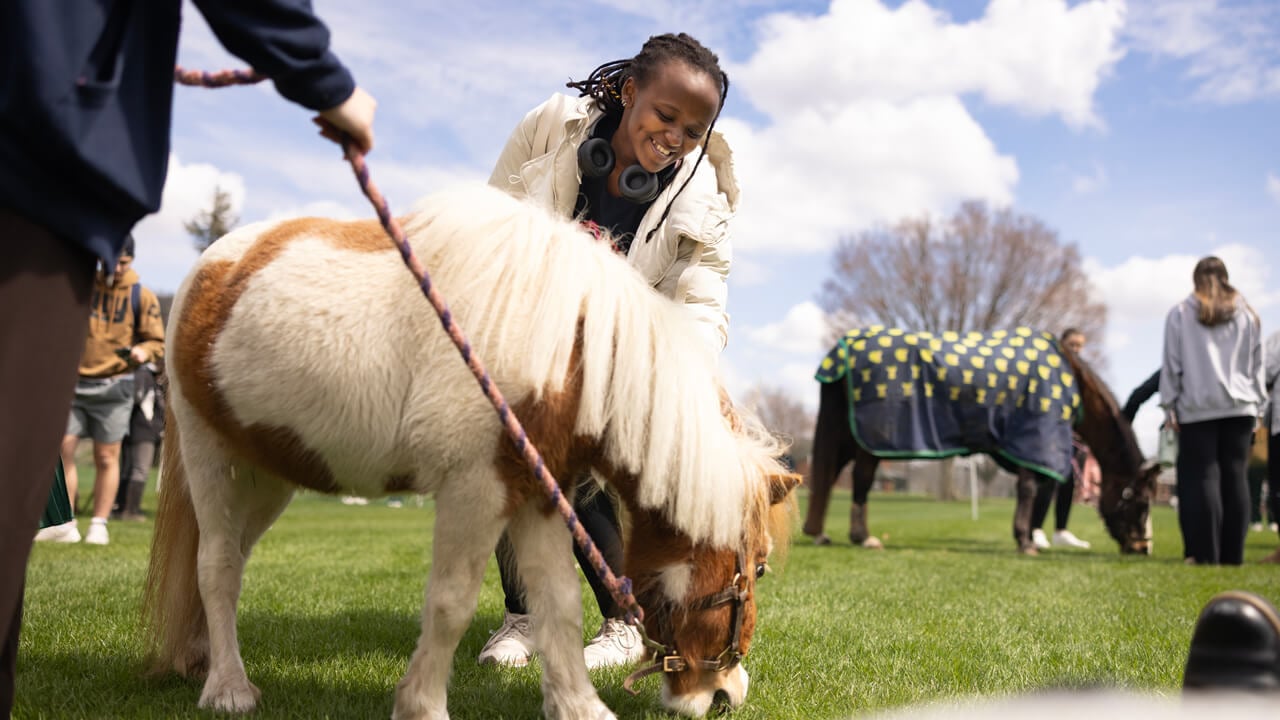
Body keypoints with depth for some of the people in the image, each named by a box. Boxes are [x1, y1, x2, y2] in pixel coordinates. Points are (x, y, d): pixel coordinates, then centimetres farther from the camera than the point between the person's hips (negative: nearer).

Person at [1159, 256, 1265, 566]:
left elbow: (1171, 364, 2)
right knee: (1234, 476, 3)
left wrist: (1169, 405, 4)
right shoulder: (1247, 314, 13)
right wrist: (1257, 405, 17)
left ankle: (1205, 554, -9)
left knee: (1202, 476, -4)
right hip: (1239, 406, 3)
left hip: (1197, 407, -2)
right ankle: (1232, 554, 2)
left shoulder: (1180, 313, 5)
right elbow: (1257, 365, 13)